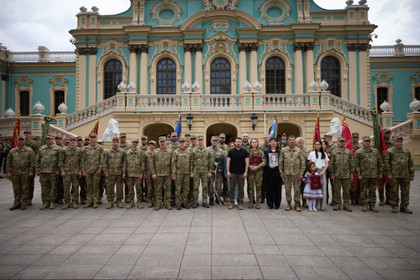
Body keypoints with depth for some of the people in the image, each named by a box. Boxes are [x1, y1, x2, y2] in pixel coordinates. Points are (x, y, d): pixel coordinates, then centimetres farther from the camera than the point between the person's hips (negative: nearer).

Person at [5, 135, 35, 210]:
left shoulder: (29, 150, 1)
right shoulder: (12, 151, 11)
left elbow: (32, 162, -3)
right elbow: (8, 161, 11)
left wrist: (31, 171, -10)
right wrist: (8, 171, 4)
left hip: (25, 173, -3)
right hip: (15, 173, 3)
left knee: (25, 189, 0)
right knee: (16, 189, 8)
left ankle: (23, 204, 8)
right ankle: (16, 203, 17)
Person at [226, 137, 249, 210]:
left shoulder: (245, 152, 3)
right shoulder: (231, 151, 4)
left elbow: (247, 162, 1)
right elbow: (228, 162, 3)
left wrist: (246, 172, -7)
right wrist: (228, 171, -6)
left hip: (241, 173, 0)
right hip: (232, 173, 0)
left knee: (241, 189, 5)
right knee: (232, 188, 4)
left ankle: (240, 203, 14)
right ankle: (231, 202, 14)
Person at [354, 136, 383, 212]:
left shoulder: (376, 151, 11)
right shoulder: (358, 152, 0)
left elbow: (380, 163, 13)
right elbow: (356, 164, -3)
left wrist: (380, 173, 8)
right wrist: (358, 174, -9)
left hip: (374, 175, 3)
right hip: (364, 175, -3)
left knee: (373, 191, 9)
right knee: (363, 190, 3)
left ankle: (372, 205, 18)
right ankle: (364, 205, 13)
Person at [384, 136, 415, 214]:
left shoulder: (407, 152, 12)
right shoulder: (389, 151, 0)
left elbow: (411, 164, 13)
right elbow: (387, 163, -3)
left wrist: (412, 174, 9)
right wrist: (389, 173, -9)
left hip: (405, 176, 4)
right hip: (394, 175, -4)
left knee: (405, 192, 7)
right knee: (394, 191, 2)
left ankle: (404, 207, 19)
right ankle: (394, 207, 14)